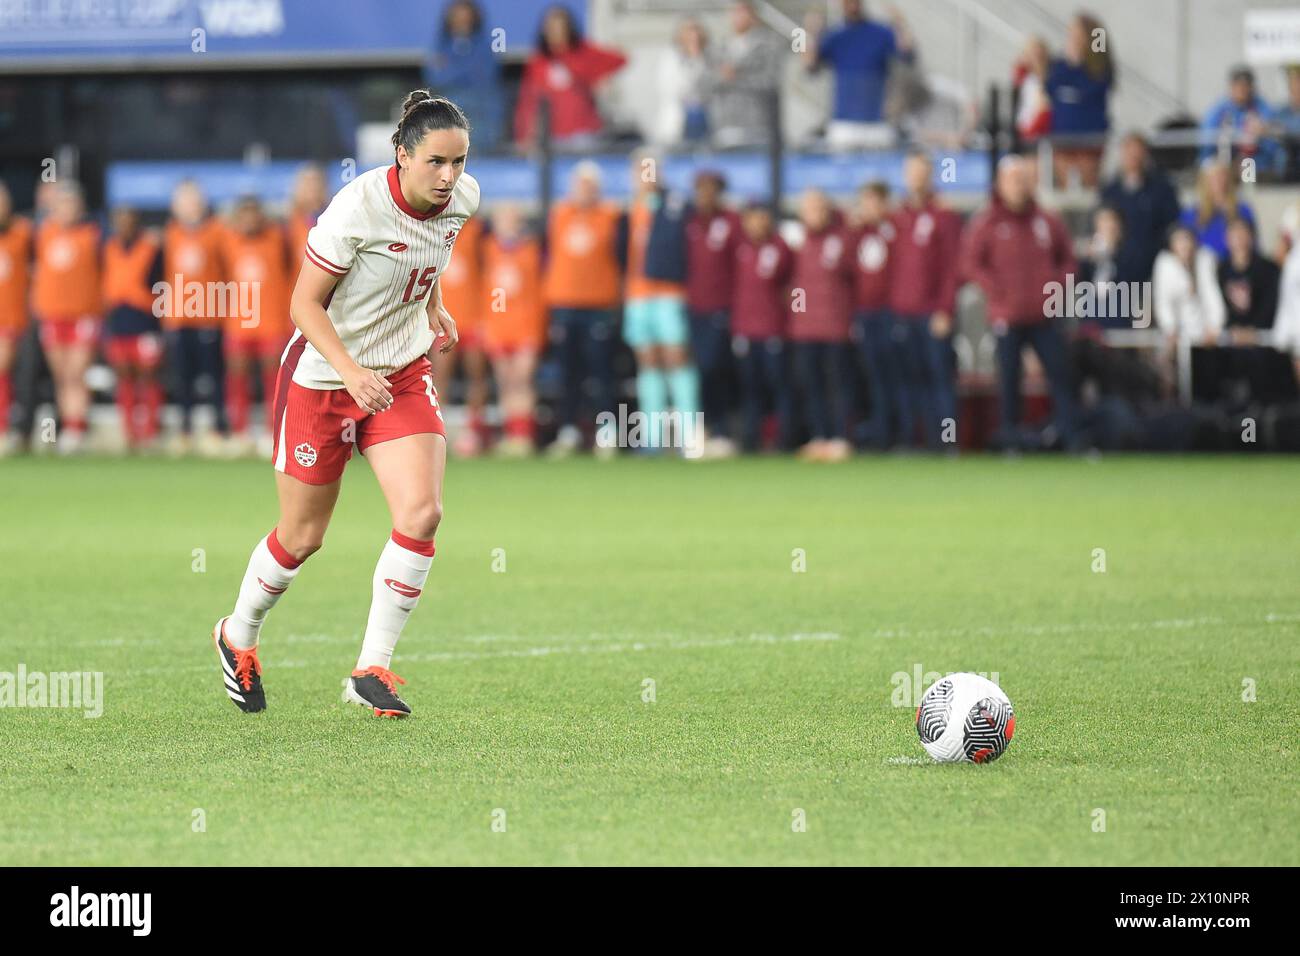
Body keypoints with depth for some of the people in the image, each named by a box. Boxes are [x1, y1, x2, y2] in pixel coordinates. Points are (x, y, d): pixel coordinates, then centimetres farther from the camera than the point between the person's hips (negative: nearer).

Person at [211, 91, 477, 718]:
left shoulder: (462, 198, -7)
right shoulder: (358, 208, -26)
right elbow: (305, 302, -20)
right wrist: (353, 373, -31)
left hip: (404, 374, 5)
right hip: (321, 378, -5)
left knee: (422, 514, -15)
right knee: (301, 537, 8)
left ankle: (371, 670, -3)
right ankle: (237, 637, 37)